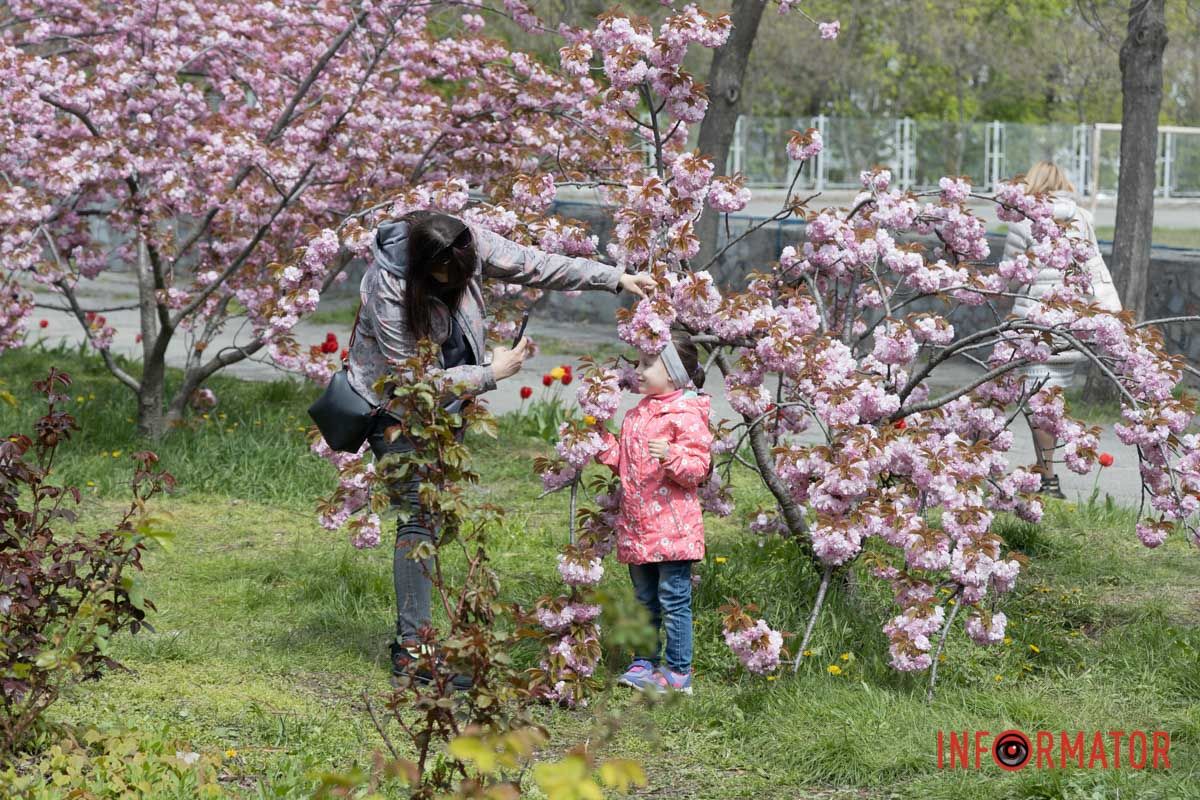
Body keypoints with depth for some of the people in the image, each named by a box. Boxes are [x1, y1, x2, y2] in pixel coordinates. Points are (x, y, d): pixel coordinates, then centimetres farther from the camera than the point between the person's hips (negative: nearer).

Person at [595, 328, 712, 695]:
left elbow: (698, 469, -16)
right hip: (637, 528, 8)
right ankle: (644, 664, 25)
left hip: (672, 529, -8)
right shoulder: (636, 414, 14)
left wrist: (671, 456, -33)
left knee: (674, 599, -3)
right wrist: (603, 443, 10)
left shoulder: (686, 415, -11)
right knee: (644, 600, 16)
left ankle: (678, 673, 3)